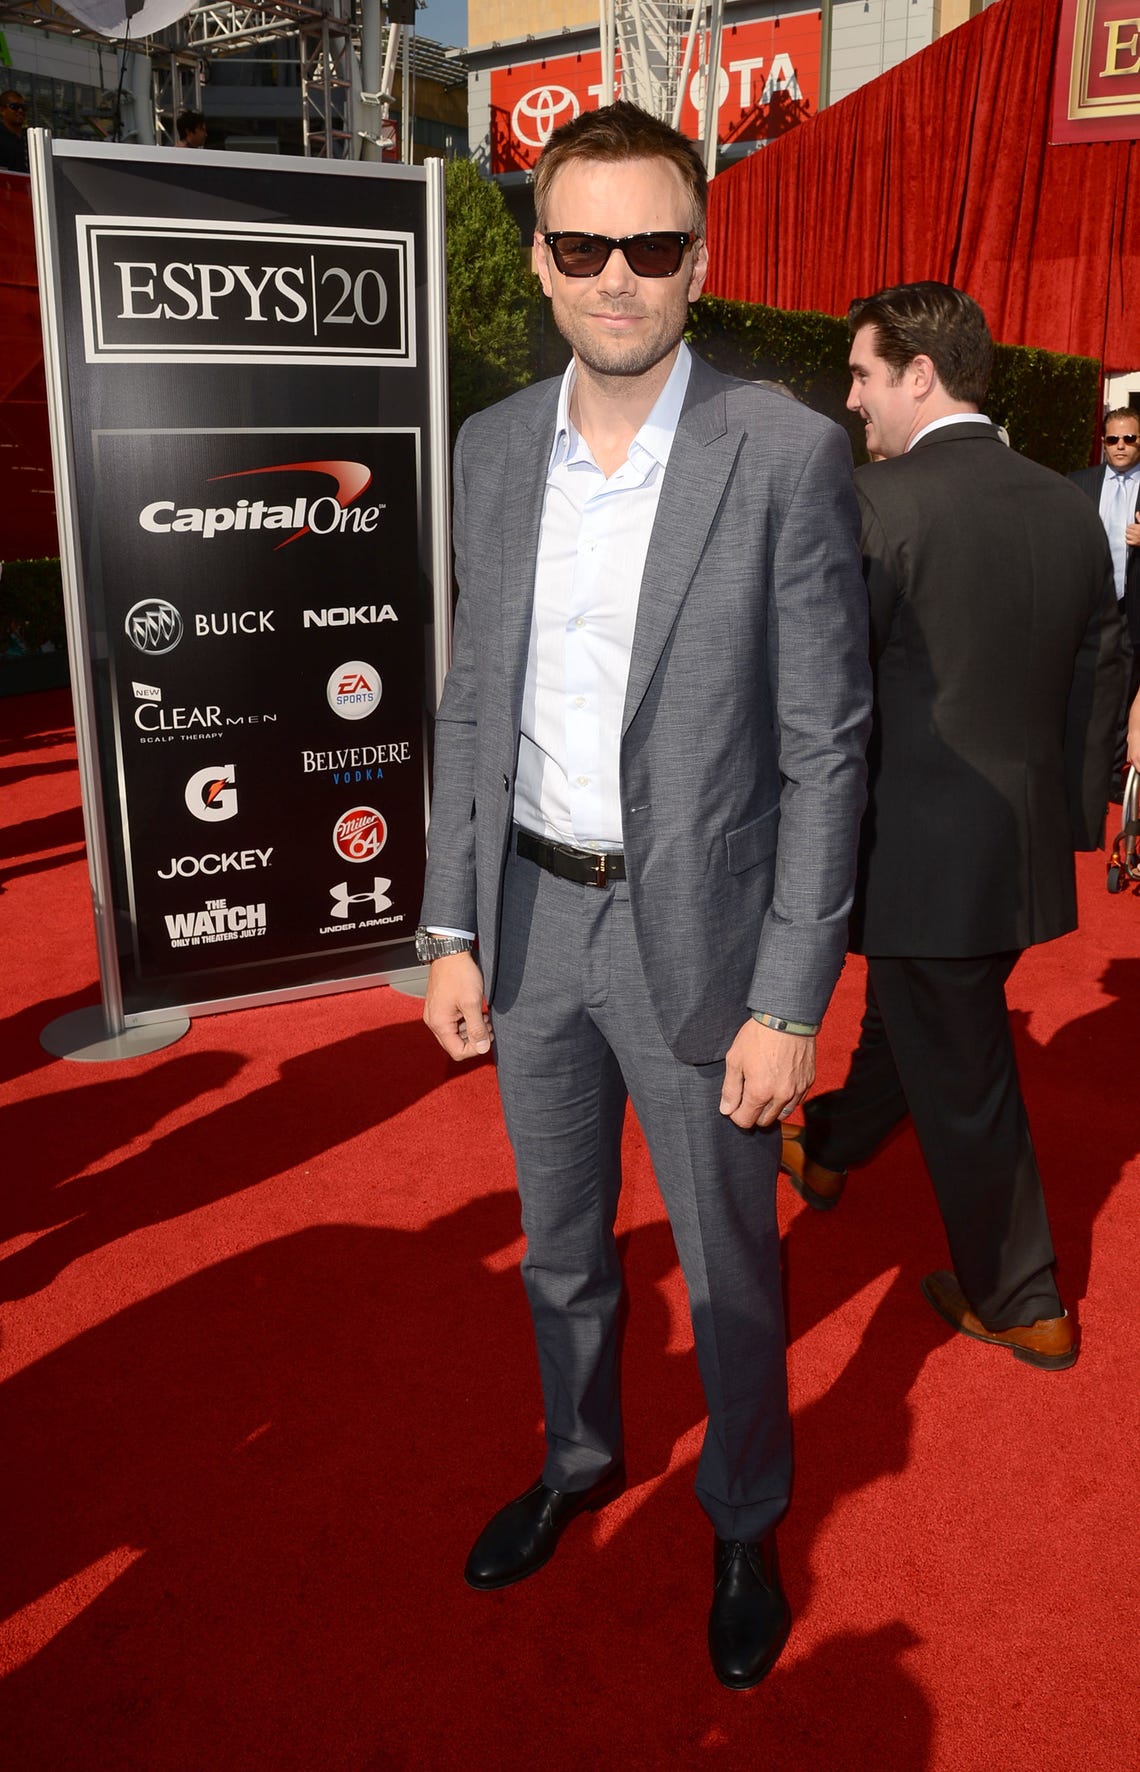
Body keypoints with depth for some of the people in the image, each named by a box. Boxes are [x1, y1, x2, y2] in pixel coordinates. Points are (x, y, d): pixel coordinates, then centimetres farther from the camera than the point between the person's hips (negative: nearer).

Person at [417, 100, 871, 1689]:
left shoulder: (788, 454, -12)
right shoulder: (493, 450, 2)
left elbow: (823, 746, -12)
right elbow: (473, 707, 7)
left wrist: (791, 1003, -13)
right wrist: (454, 929, 5)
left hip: (695, 931, -4)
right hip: (533, 918, 5)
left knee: (728, 1269, 13)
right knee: (561, 1244, 22)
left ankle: (745, 1521, 41)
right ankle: (580, 1456, 49)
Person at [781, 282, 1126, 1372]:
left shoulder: (878, 502, -16)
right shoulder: (1069, 508, 5)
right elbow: (1098, 680, 10)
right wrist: (1070, 819, 19)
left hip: (924, 852, -7)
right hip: (1028, 846, 8)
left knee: (962, 1082, 8)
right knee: (909, 1017, 27)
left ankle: (1021, 1306, 25)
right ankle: (826, 1150, 52)